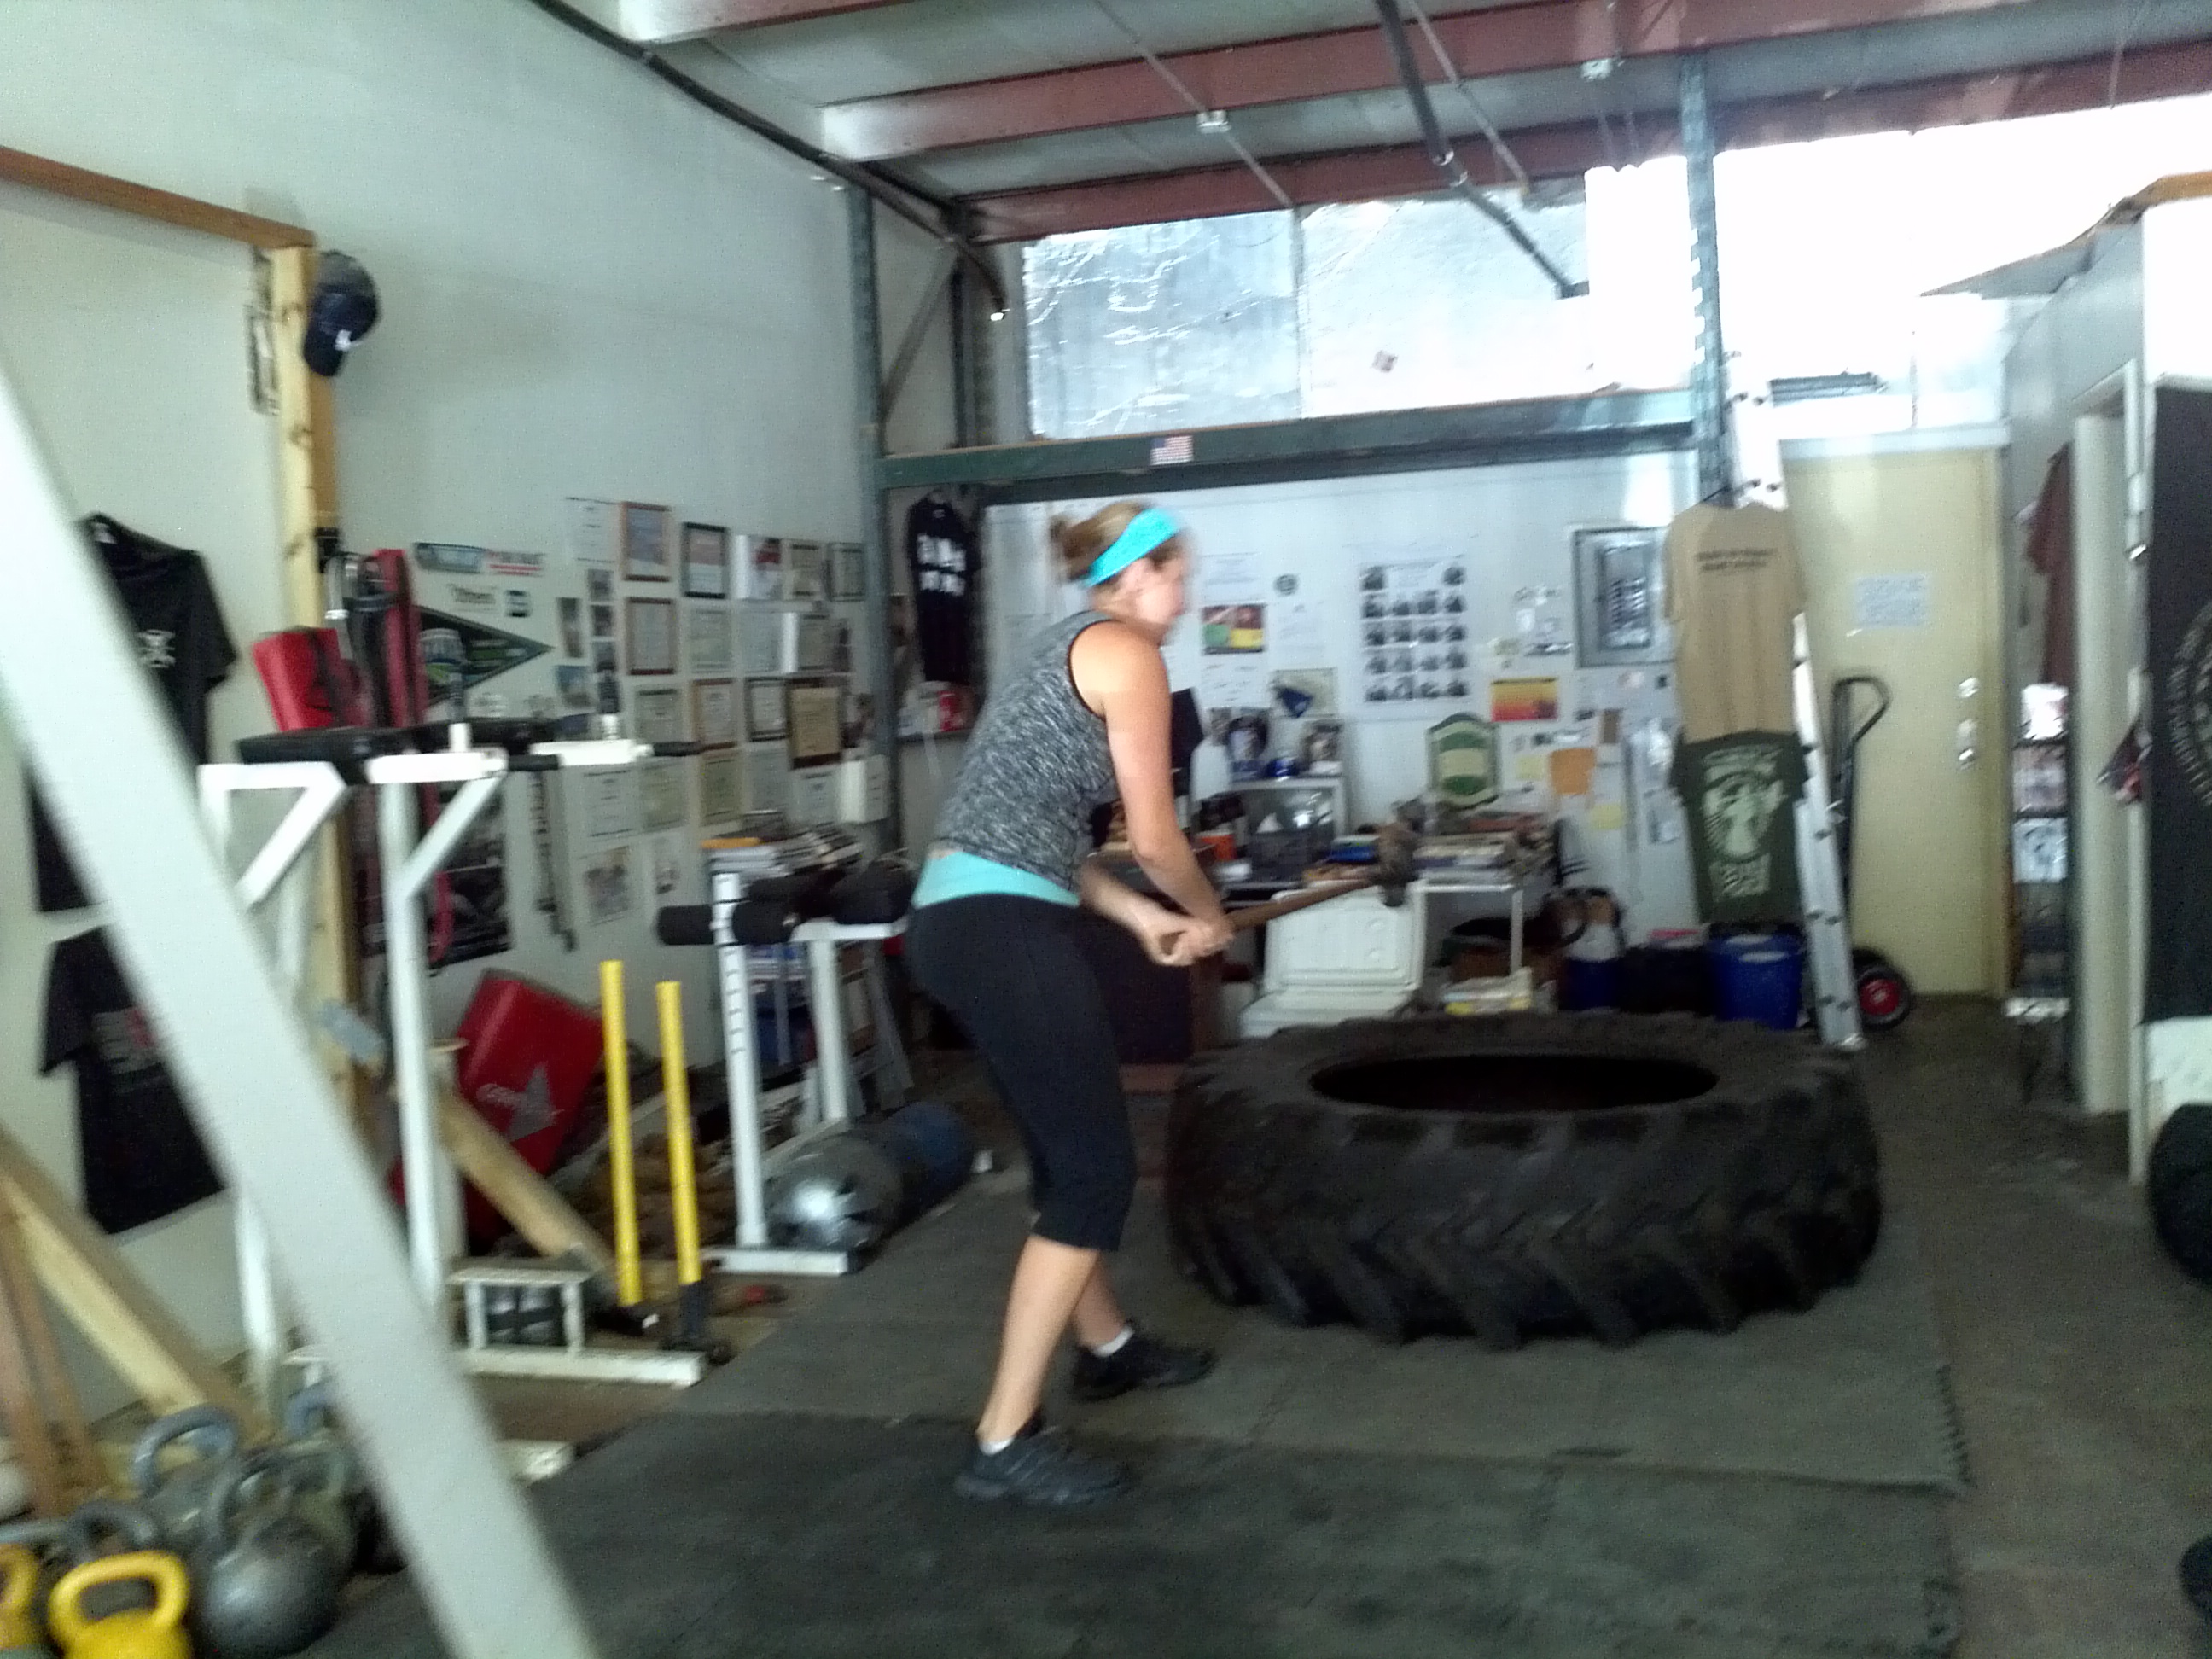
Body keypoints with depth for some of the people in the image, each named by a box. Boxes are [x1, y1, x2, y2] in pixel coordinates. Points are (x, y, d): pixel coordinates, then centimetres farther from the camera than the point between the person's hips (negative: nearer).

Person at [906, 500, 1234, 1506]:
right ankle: (1006, 1442, 0)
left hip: (958, 916, 10)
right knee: (1096, 1173, -3)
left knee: (1069, 1153, 24)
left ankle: (1106, 1347, 43)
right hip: (1000, 929, -10)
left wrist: (1141, 918, 20)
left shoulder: (1067, 650, 24)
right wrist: (1209, 917, 15)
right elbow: (1153, 838, -3)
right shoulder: (1125, 651, -4)